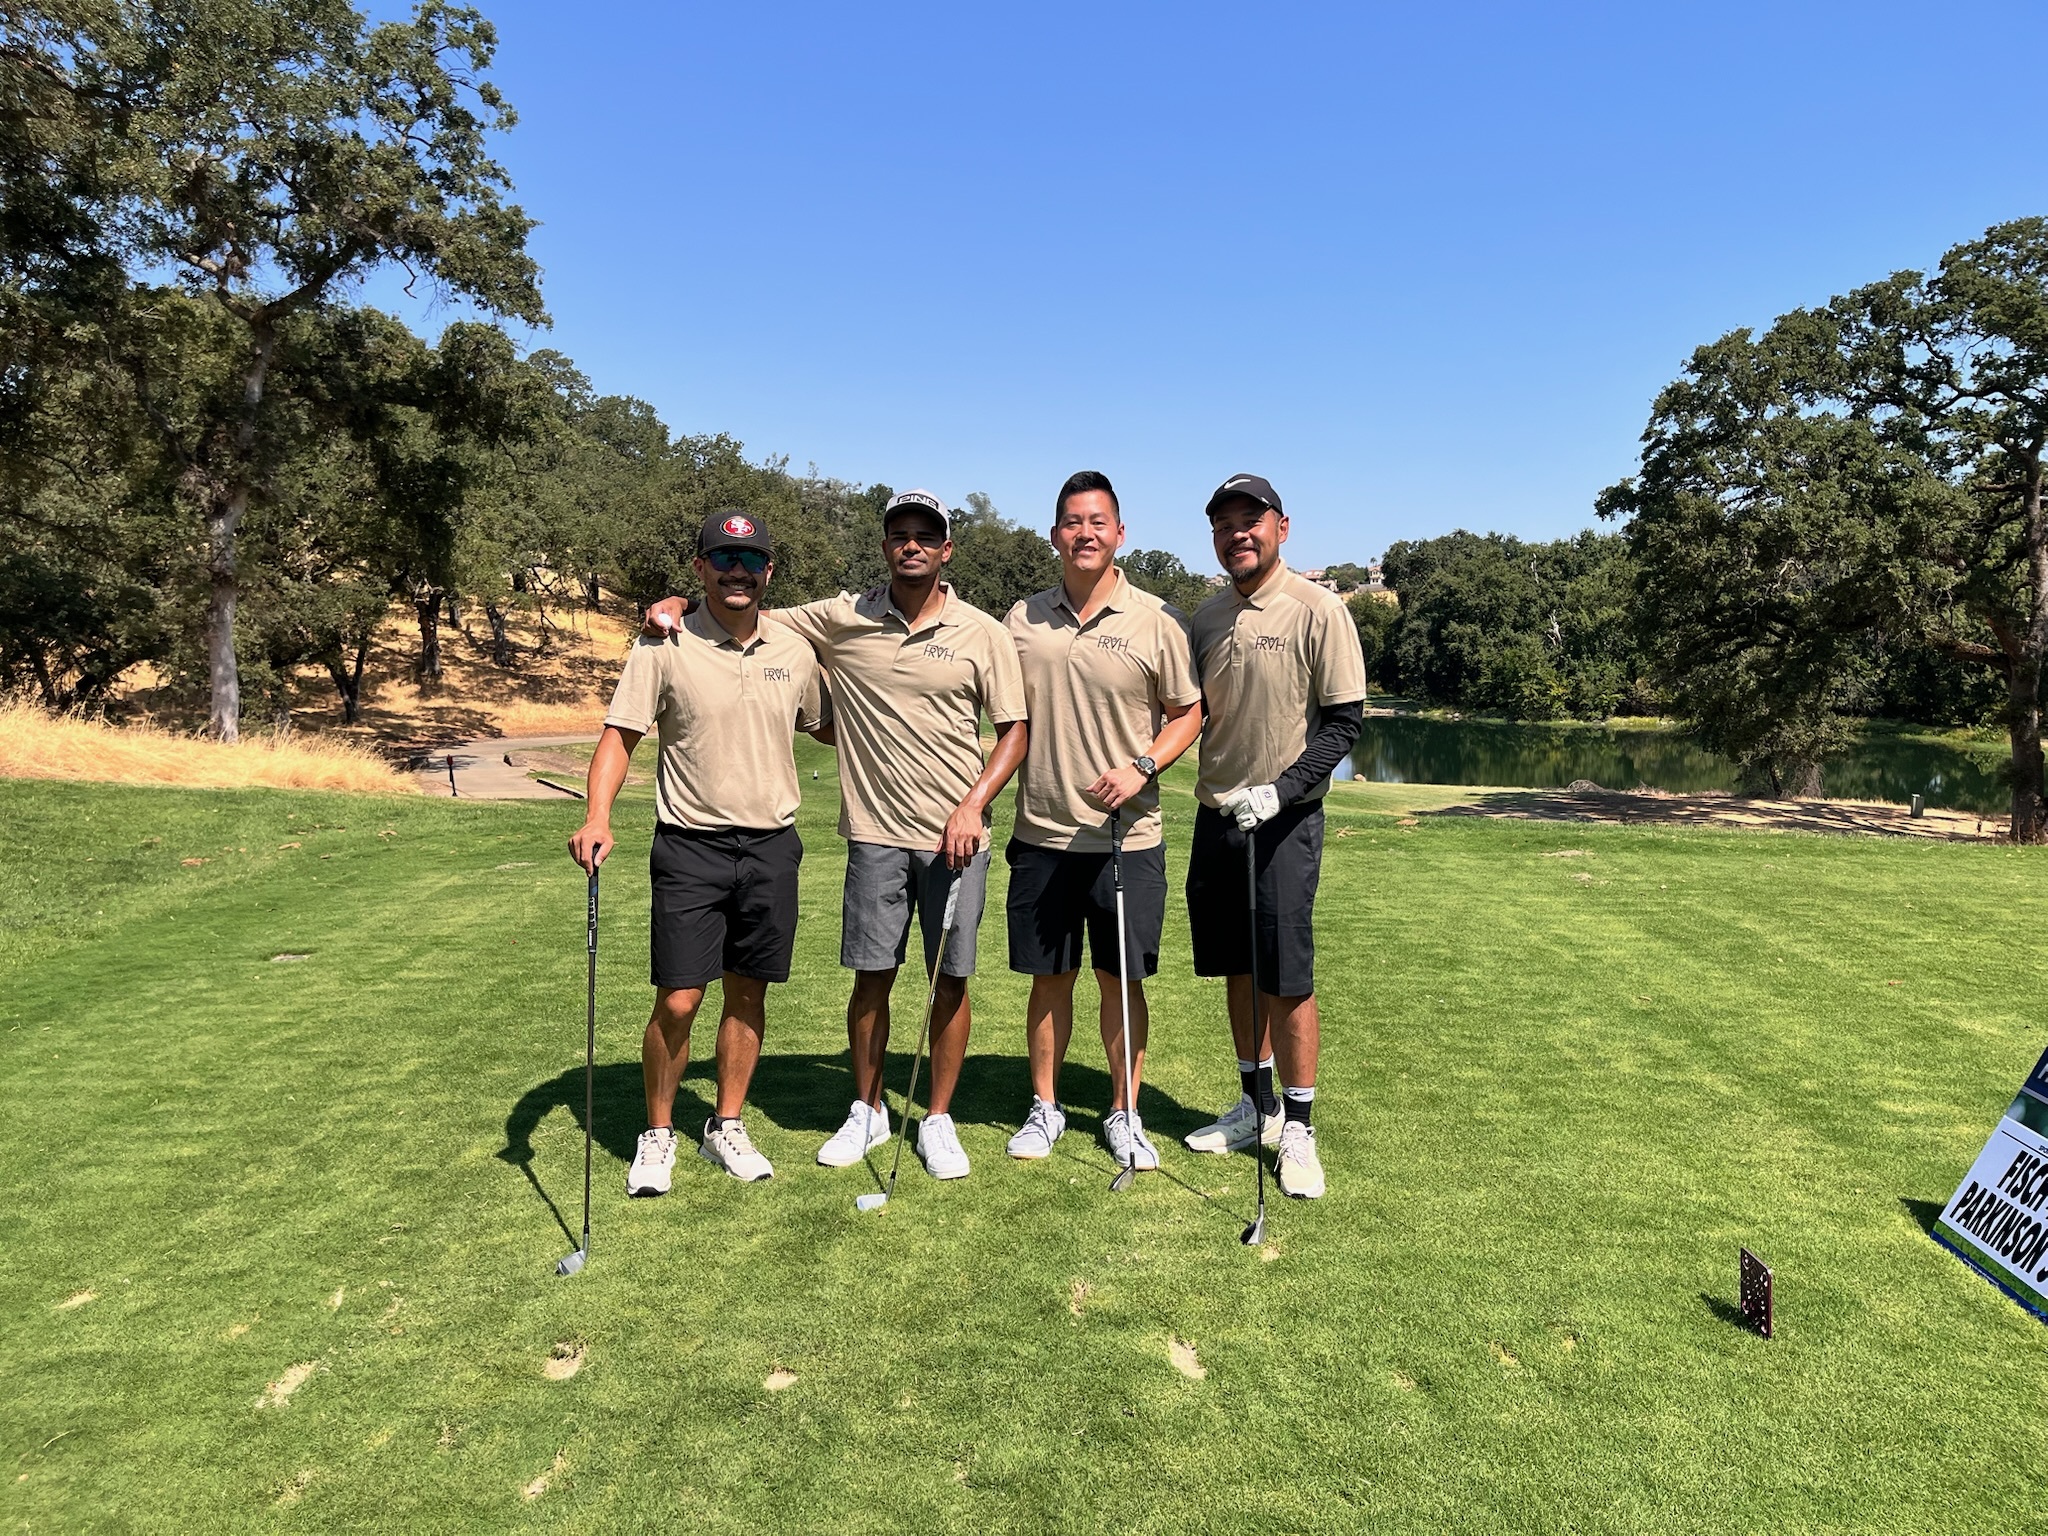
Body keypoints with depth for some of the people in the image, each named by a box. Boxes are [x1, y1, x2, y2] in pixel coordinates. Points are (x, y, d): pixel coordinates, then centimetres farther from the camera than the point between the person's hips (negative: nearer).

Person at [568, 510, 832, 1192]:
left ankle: (726, 1127, 27)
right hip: (690, 847, -3)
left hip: (772, 846, 3)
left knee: (748, 995, 11)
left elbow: (827, 726, 21)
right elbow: (619, 734, -7)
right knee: (677, 1001, -3)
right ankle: (657, 1134, 19)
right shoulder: (662, 648, -5)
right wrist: (597, 817, -21)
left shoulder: (795, 652, 6)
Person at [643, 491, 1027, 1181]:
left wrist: (974, 804, -10)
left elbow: (1014, 729, 2)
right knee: (871, 976, 7)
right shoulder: (840, 619, 2)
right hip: (876, 832, 1)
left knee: (951, 980, 5)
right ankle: (867, 1112, 27)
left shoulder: (982, 633, 0)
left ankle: (939, 1119, 22)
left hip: (957, 835, -1)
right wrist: (681, 602, -4)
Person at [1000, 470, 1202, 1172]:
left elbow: (1188, 712, 3)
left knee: (1122, 980, 6)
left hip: (1127, 836, -2)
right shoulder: (1023, 618, 5)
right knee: (1048, 978, 11)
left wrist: (1143, 768, -13)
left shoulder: (1158, 621, -3)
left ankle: (1124, 1114, 23)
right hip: (1041, 833, 2)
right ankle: (1044, 1107, 27)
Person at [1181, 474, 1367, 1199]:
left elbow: (1344, 721, -11)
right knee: (1239, 971, 12)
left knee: (1287, 978, -3)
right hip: (1216, 814, 5)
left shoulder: (1318, 610, -9)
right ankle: (1257, 1106, 28)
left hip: (1285, 819, -5)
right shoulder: (1205, 618, 8)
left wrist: (1278, 792, -20)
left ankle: (1299, 1128, 12)